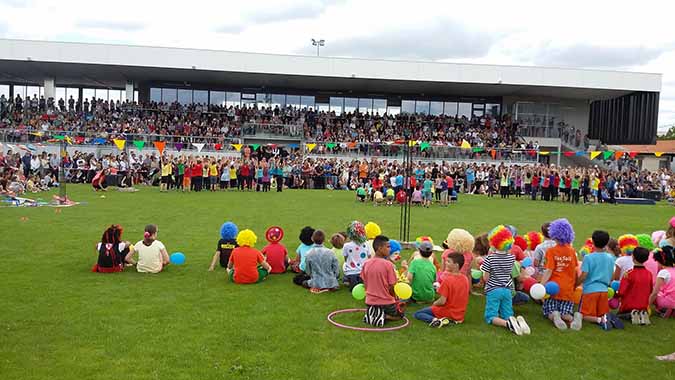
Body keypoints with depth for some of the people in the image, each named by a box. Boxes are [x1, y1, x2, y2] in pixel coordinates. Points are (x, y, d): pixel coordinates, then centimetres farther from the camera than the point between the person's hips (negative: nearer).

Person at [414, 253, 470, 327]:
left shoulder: (448, 280, -22)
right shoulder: (465, 279, -2)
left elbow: (442, 301, -23)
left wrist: (434, 303, -2)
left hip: (448, 313, -6)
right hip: (460, 315, 6)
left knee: (417, 314, 4)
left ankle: (435, 320, -20)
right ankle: (453, 320, 6)